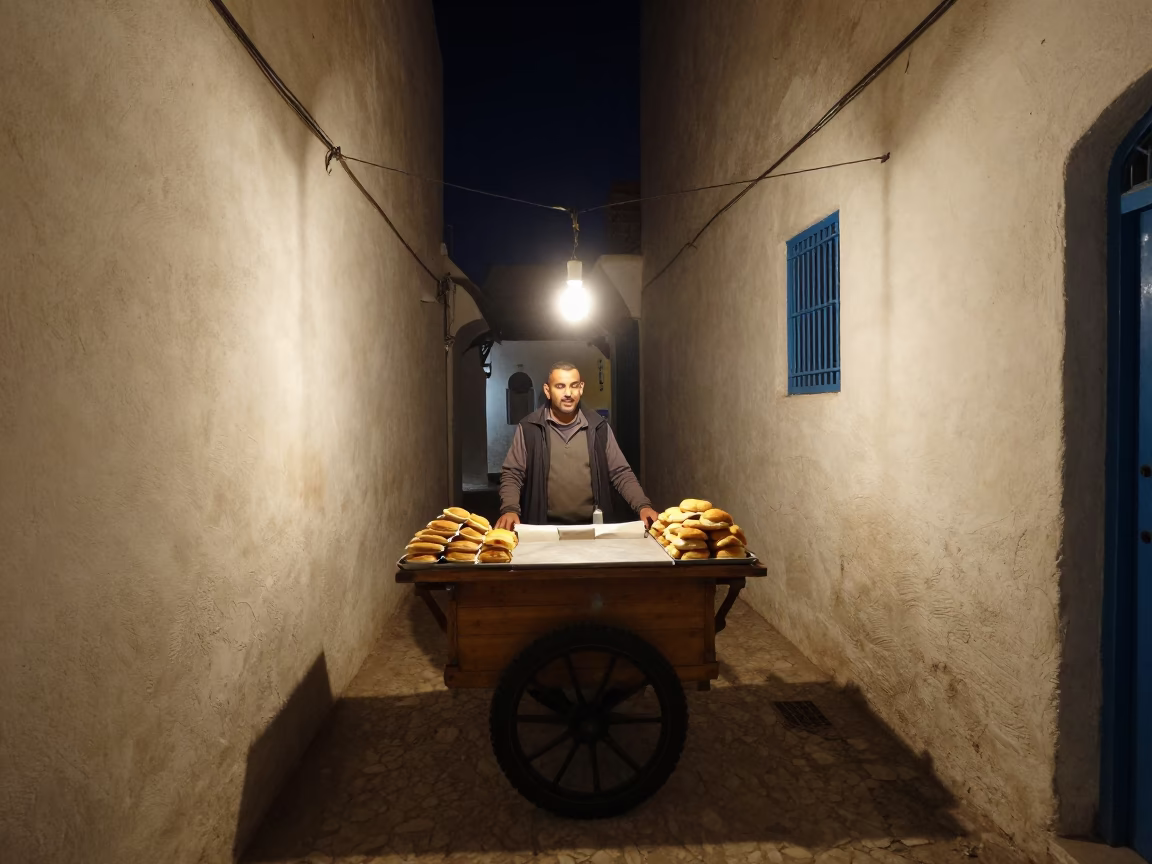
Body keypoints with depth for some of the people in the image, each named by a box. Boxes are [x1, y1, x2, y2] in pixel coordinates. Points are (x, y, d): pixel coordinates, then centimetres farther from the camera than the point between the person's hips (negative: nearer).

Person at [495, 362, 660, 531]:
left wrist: (643, 506, -7)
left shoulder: (599, 427, 6)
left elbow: (621, 473, 8)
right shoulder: (529, 428, 1)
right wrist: (510, 510, -15)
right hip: (545, 528, -2)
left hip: (593, 526, 2)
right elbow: (512, 474, 3)